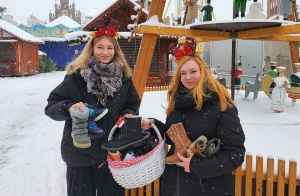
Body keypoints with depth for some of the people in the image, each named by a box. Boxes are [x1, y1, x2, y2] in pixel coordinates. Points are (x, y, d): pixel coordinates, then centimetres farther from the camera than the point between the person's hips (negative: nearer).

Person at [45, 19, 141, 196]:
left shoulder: (123, 76, 2)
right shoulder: (76, 76, -8)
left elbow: (133, 104, 13)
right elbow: (51, 107, -8)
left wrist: (128, 115, -8)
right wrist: (69, 107, -28)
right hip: (80, 151, -2)